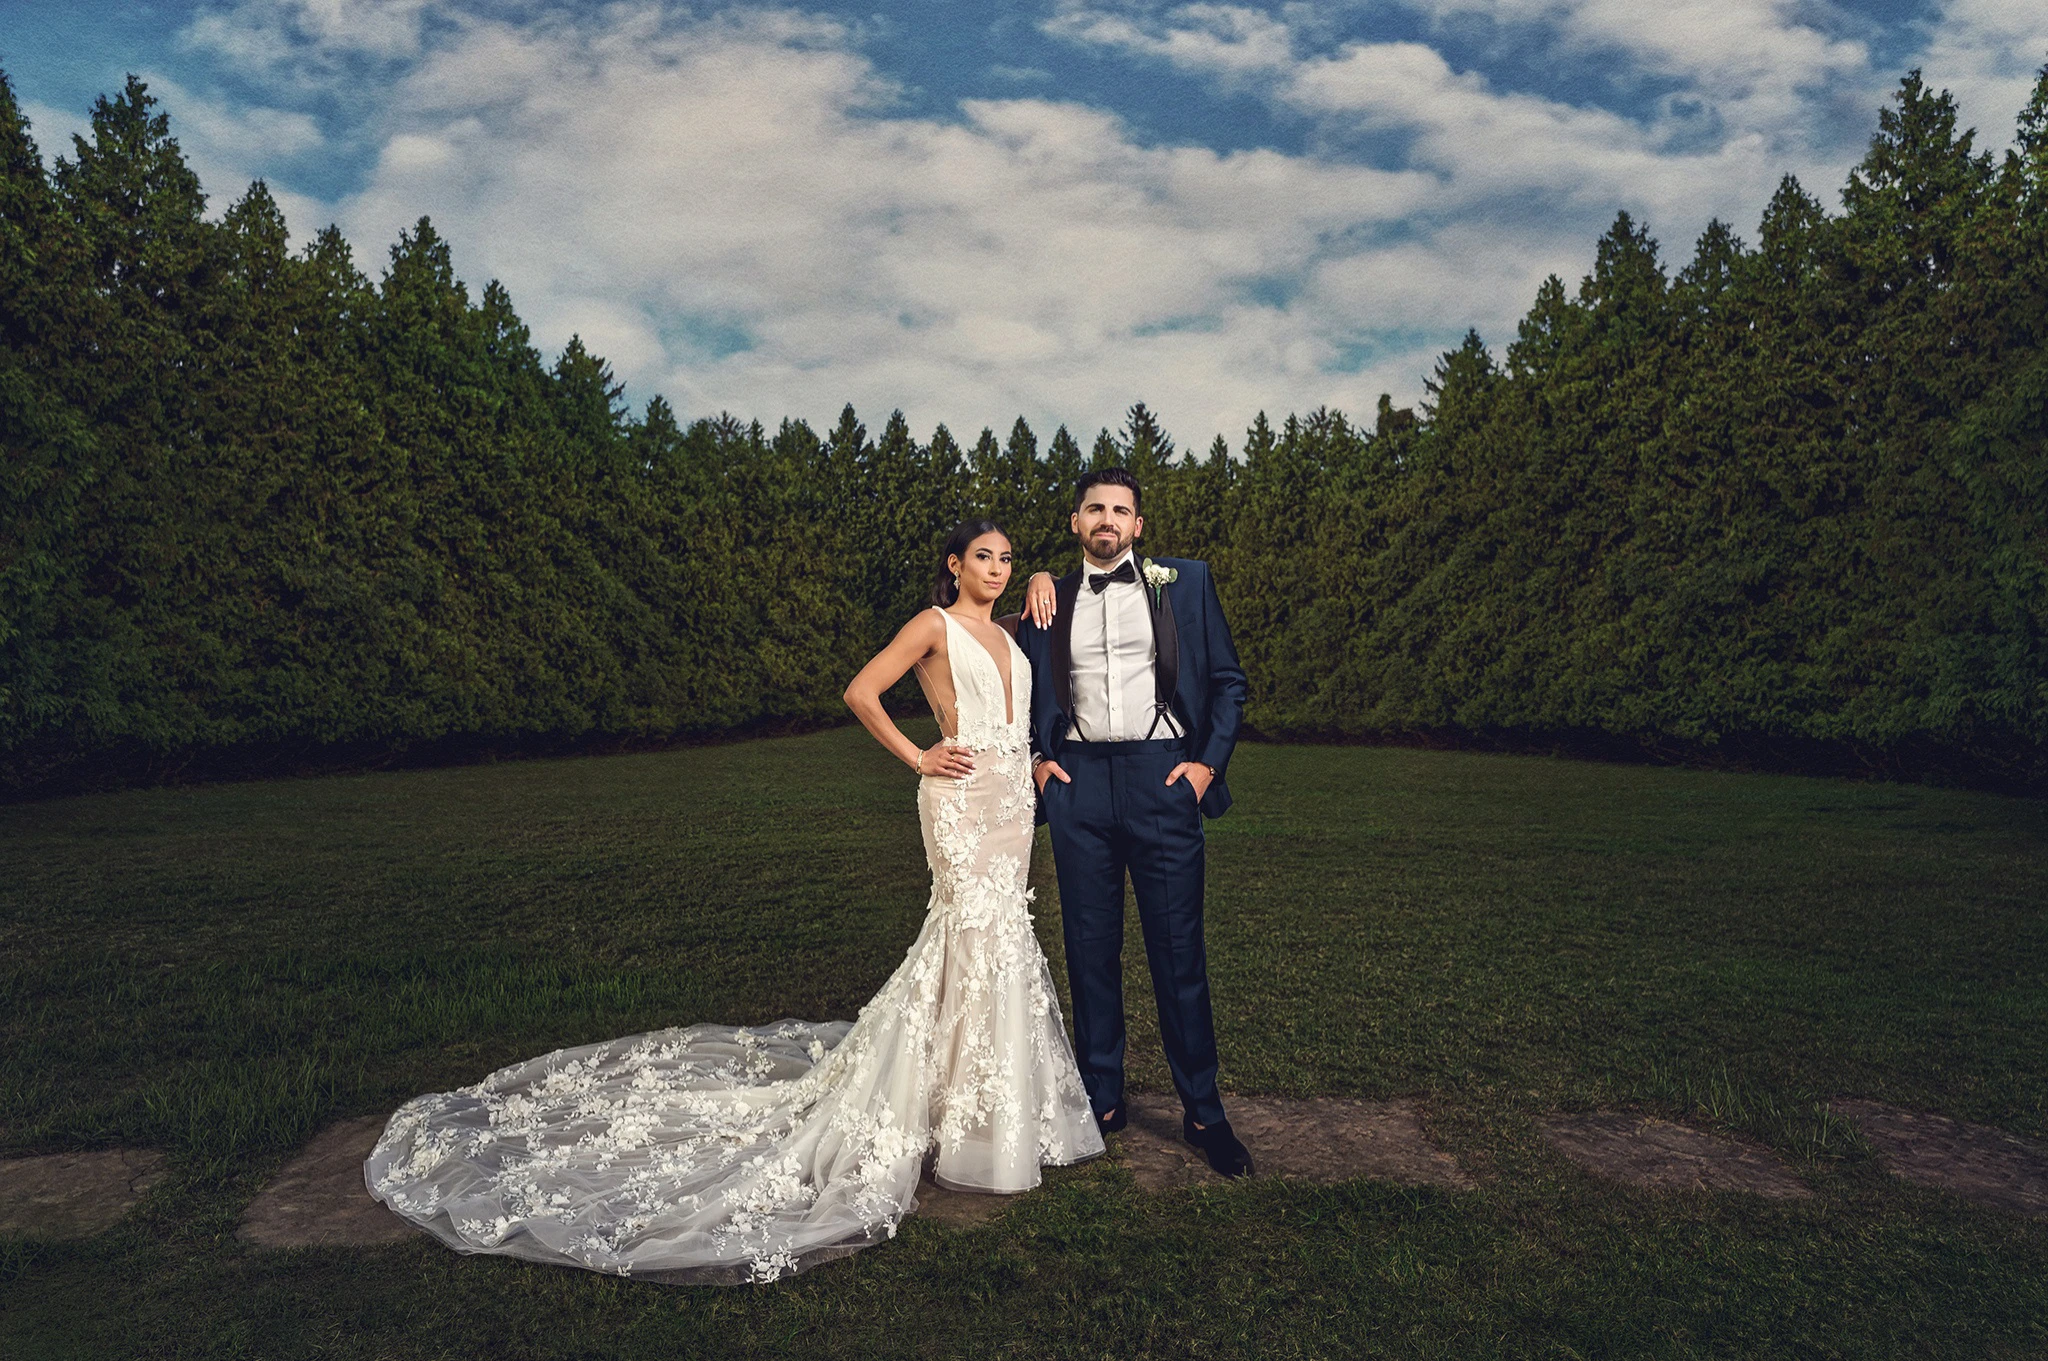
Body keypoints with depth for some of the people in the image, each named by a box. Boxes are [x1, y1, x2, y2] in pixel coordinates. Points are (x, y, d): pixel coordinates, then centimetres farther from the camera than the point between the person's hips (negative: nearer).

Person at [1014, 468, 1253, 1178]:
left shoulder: (1184, 582, 7)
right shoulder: (1050, 600, 12)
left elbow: (1228, 681, 8)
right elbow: (1027, 691, 22)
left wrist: (1210, 761, -2)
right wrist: (1037, 757, 8)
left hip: (1162, 776, -2)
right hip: (1077, 781, 2)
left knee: (1179, 951, 1)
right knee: (1090, 950, 7)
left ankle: (1202, 1111, 13)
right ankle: (1102, 1098, 20)